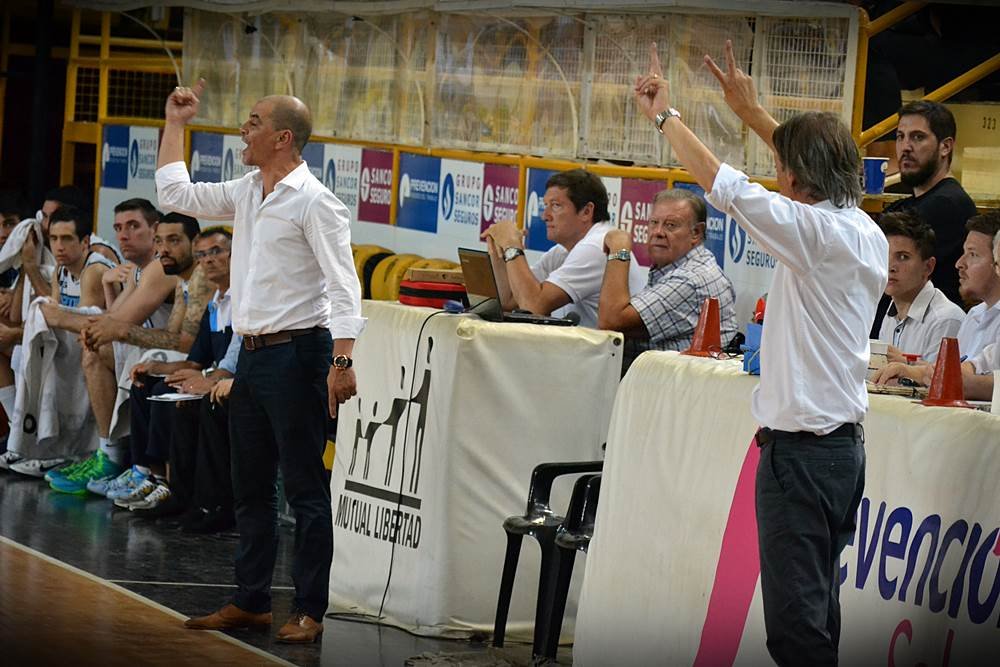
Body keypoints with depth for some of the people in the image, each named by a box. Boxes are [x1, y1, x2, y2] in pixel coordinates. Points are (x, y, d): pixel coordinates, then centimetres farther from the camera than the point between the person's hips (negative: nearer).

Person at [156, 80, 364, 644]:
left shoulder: (314, 202, -13)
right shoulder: (248, 193, 12)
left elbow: (343, 286, -18)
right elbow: (175, 194, 23)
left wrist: (342, 361, -27)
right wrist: (175, 125, 20)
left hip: (296, 353, -9)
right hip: (252, 353, 9)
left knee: (305, 487, -4)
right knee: (251, 486, 13)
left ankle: (310, 612, 0)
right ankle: (252, 602, 21)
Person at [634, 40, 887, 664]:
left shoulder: (816, 232, -16)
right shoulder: (867, 231, 9)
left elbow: (721, 182, -15)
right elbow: (818, 172, 27)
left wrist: (666, 114, -1)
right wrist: (752, 112, 36)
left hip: (800, 447, -9)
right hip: (845, 442, 9)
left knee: (795, 616, -9)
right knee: (820, 604, 13)